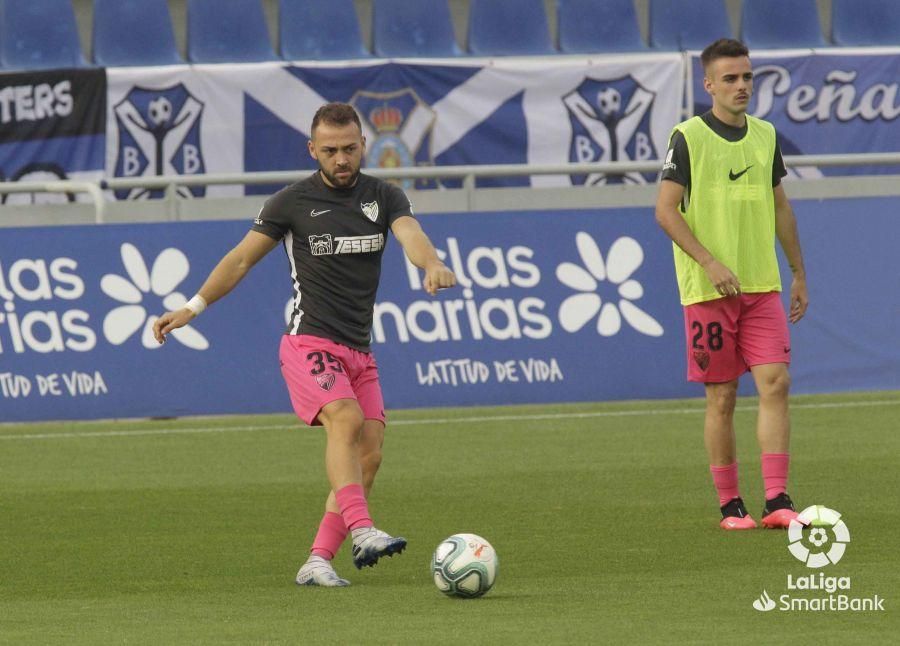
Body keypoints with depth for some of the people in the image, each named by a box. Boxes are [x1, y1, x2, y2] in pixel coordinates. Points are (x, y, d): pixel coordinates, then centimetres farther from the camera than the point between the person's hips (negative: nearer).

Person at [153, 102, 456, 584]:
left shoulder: (383, 197, 7)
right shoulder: (292, 202, 0)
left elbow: (410, 234, -13)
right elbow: (241, 259, 6)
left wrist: (432, 264, -36)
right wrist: (193, 307, -2)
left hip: (359, 352, 5)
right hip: (309, 342, -5)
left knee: (369, 451, -4)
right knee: (345, 418, -28)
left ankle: (318, 561, -1)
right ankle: (361, 531, -41)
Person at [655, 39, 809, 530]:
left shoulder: (765, 135, 12)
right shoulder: (688, 137, -5)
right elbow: (666, 211, -9)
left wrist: (799, 275, 20)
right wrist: (710, 263, -18)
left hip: (762, 287, 4)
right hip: (707, 289, -4)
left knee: (775, 383, -9)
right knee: (721, 398, 1)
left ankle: (776, 500, -10)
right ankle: (729, 505, 10)